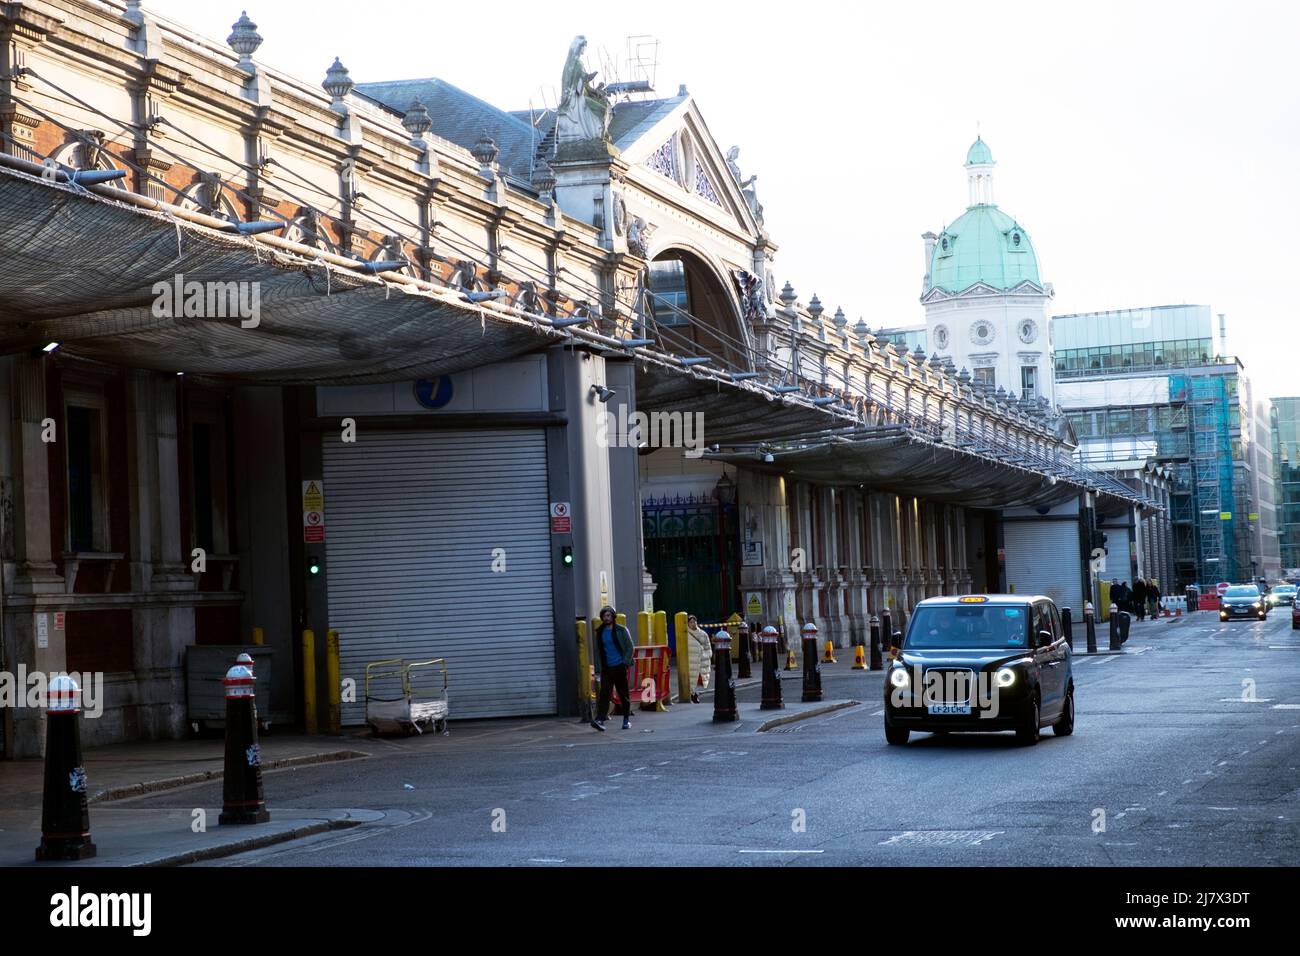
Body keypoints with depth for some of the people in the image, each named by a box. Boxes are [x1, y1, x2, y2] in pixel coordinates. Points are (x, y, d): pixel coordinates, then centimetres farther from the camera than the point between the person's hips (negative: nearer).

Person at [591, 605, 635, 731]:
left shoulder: (621, 630, 0)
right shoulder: (600, 632, 10)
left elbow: (630, 647, -1)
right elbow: (598, 649, 17)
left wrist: (626, 662, -11)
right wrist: (600, 664, 8)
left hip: (619, 667, -2)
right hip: (606, 668, 2)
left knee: (624, 694, 5)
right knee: (604, 694, -10)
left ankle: (627, 720, 17)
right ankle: (600, 720, -20)